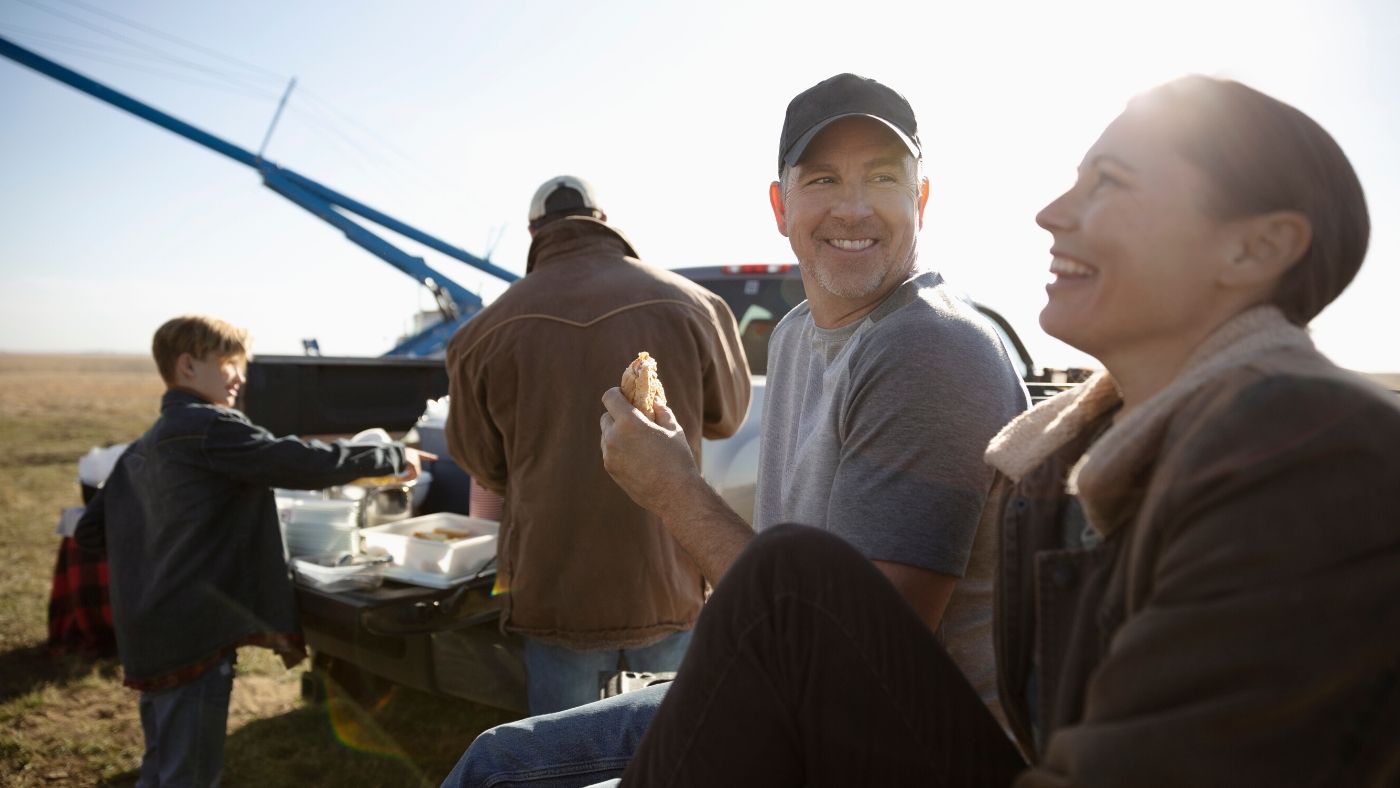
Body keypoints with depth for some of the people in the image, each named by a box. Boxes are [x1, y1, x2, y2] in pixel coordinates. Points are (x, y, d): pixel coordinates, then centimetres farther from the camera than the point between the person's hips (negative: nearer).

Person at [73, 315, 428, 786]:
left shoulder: (144, 447, 14)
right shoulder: (209, 427, -14)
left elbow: (89, 531, 17)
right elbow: (302, 463, -19)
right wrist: (394, 457, -9)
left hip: (153, 632, 9)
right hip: (195, 632, -9)